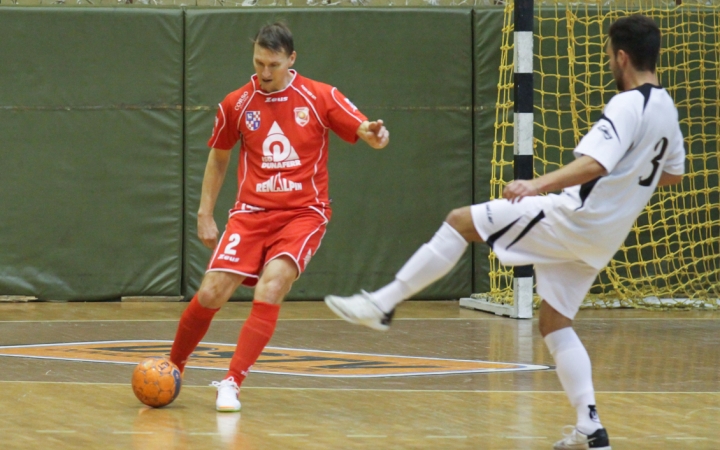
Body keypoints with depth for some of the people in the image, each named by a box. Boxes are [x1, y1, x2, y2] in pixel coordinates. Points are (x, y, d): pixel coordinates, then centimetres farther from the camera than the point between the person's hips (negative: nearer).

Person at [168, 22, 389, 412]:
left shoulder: (320, 98, -2)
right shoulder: (236, 104, 4)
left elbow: (367, 133, -4)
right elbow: (218, 158, 18)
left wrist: (375, 135, -29)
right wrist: (205, 214, 14)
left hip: (303, 212, -2)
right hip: (252, 212, 2)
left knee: (271, 284, -26)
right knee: (211, 293, -10)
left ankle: (232, 383, -22)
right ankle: (172, 368, 16)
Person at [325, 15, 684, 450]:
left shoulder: (627, 106, -17)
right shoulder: (667, 110, 11)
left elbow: (595, 164, -33)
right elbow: (673, 173, 25)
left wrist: (539, 184, -40)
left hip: (573, 217, -9)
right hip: (599, 238, 9)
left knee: (461, 221, -4)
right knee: (555, 322, 16)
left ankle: (382, 304, -7)